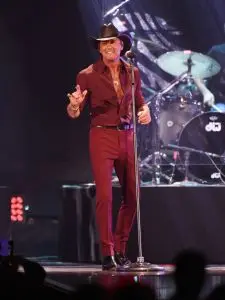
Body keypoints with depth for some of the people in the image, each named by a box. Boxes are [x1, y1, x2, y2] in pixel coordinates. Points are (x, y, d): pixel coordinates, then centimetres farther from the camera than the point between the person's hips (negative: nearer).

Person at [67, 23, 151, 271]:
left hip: (127, 137, 4)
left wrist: (145, 111, -4)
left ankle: (120, 250, 24)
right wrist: (74, 104, -29)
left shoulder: (132, 72, 5)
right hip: (102, 137, -4)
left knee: (132, 196, 8)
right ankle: (107, 254, -4)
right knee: (104, 196, -12)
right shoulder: (88, 75, -6)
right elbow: (74, 114, -6)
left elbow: (140, 101, 19)